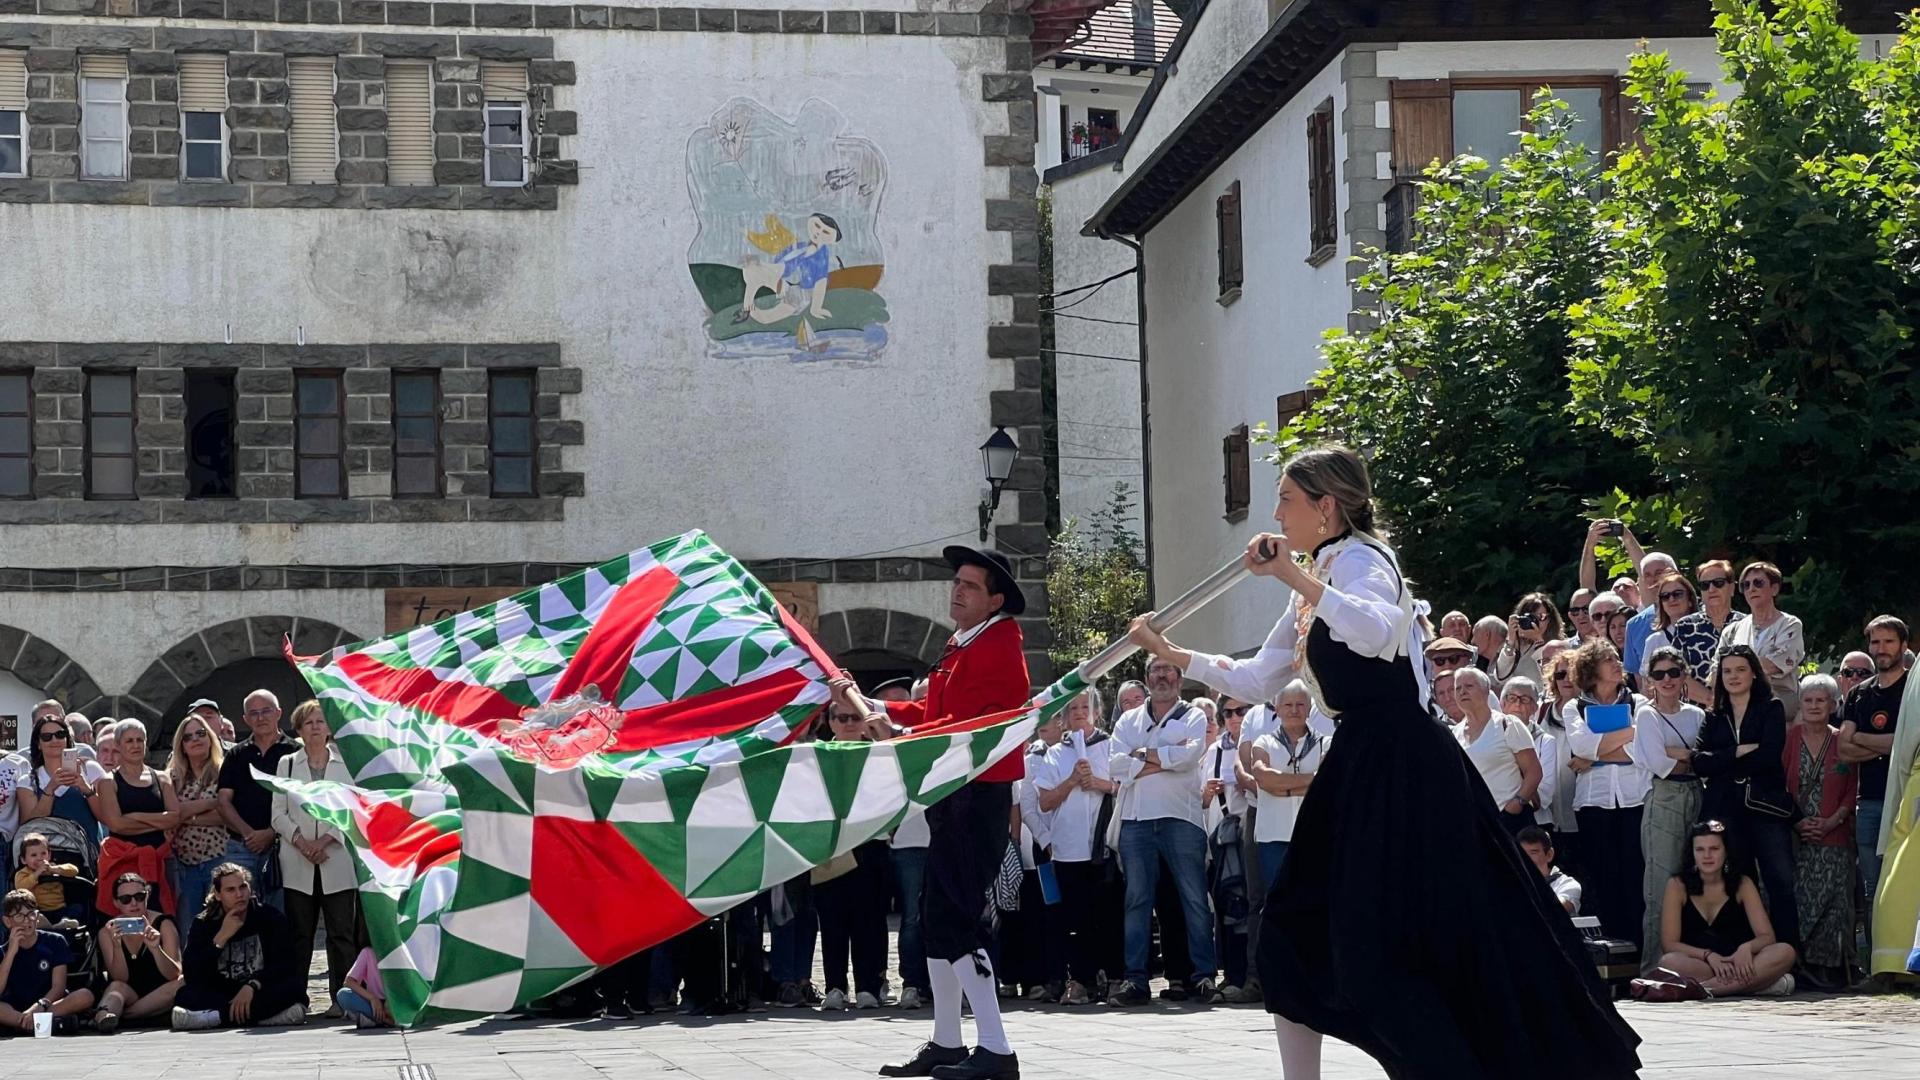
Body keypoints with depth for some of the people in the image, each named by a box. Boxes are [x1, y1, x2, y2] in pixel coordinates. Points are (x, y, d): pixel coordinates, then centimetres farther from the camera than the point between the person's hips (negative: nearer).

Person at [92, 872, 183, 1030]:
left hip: (160, 998, 0)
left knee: (182, 983, -30)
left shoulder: (163, 924, -5)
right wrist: (116, 945, -26)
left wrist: (155, 948, -32)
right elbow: (120, 978, -10)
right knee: (116, 987, -30)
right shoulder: (108, 931, 0)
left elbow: (175, 975, -14)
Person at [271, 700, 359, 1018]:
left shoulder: (346, 764, 9)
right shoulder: (286, 764, 13)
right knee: (298, 933, 1)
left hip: (338, 862, -1)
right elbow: (278, 814, 8)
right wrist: (301, 842, -7)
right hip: (298, 865, 1)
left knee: (341, 933, -3)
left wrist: (326, 839, -9)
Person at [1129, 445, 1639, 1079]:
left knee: (1384, 948, -12)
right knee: (1295, 930, 9)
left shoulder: (1360, 560, -10)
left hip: (1403, 770, -10)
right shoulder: (1319, 585, 18)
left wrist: (1294, 577, -32)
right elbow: (1257, 682, 22)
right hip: (1362, 766, 10)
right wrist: (1169, 654, 18)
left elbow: (1380, 633, -34)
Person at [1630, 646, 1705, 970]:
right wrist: (1692, 759, 0)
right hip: (1664, 799, -5)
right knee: (1663, 883, -8)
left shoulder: (1696, 715, 14)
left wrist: (1674, 754, -4)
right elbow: (1657, 763, -10)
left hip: (1696, 797, 5)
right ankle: (1655, 967, -6)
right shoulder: (1647, 715, 2)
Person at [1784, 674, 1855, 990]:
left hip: (1833, 835, 0)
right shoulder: (1789, 738, 6)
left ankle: (1829, 968, -4)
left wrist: (1831, 822, -9)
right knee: (1798, 899, -6)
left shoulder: (1842, 742, 6)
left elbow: (1851, 791, 5)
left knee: (1831, 901, -8)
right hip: (1795, 833, 0)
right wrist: (1794, 821, -9)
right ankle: (1806, 966, -1)